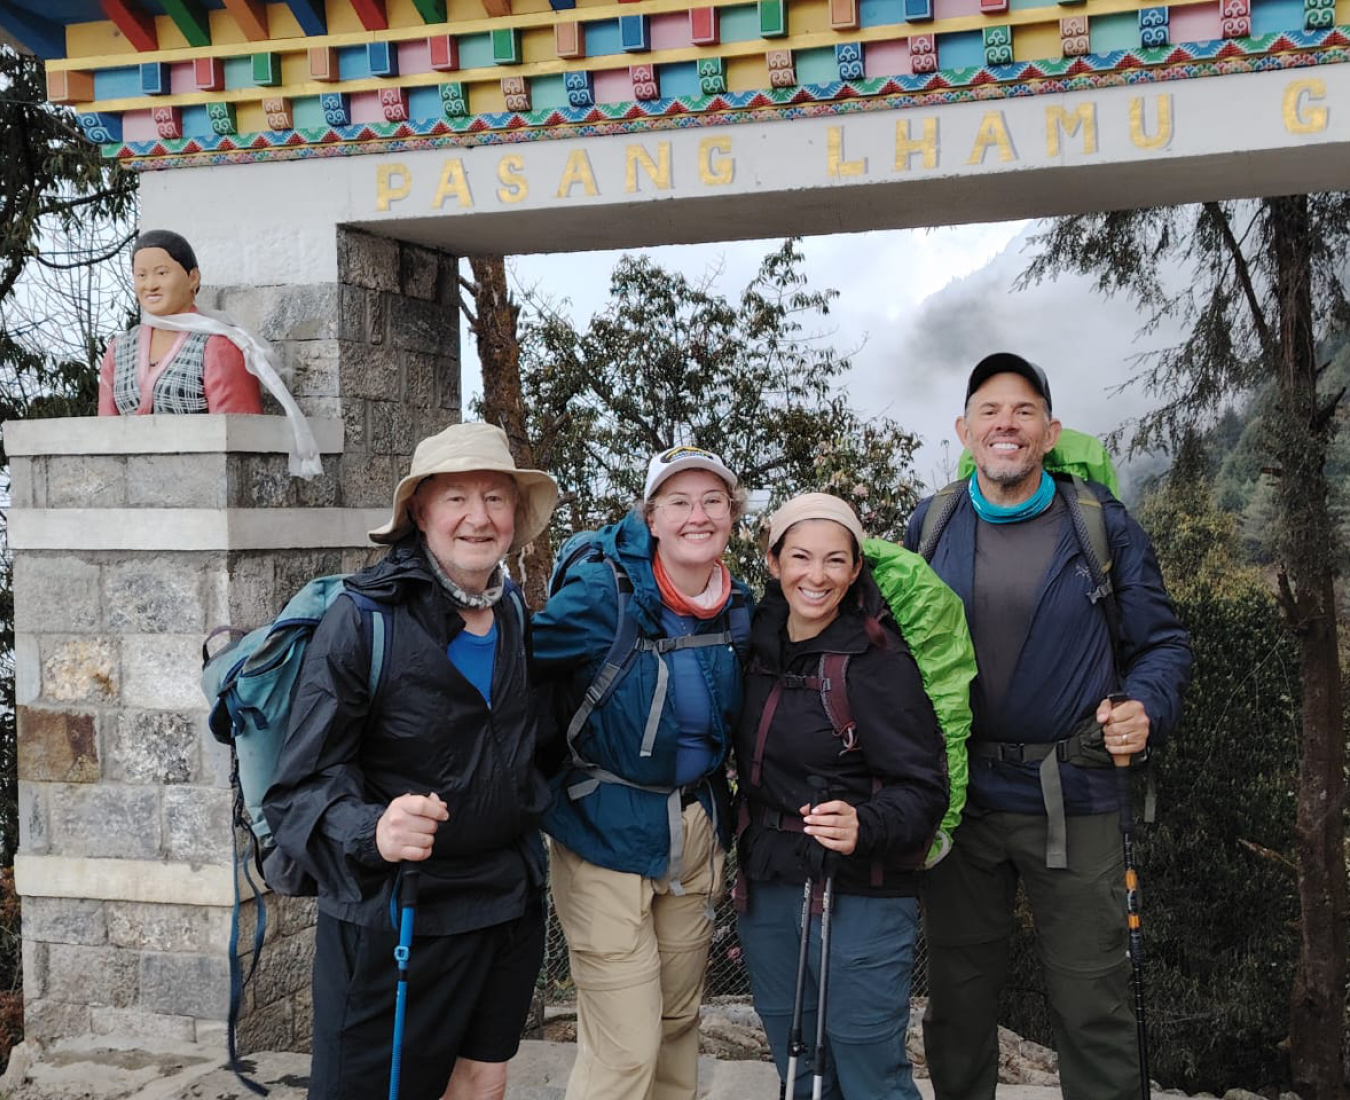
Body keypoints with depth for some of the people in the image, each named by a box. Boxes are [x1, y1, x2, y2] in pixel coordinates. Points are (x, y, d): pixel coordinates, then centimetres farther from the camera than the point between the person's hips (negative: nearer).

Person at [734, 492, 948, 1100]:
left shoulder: (878, 662, -15)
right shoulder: (759, 649, 4)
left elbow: (924, 789, -17)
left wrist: (865, 827, -33)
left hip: (860, 900, -6)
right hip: (767, 891, 6)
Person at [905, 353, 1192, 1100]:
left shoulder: (1103, 526, -2)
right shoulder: (929, 527, 4)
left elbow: (1161, 643, 3)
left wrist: (1145, 707, -17)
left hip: (1072, 798, -2)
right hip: (957, 796, 2)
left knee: (1092, 1005, 5)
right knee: (959, 1001, 15)